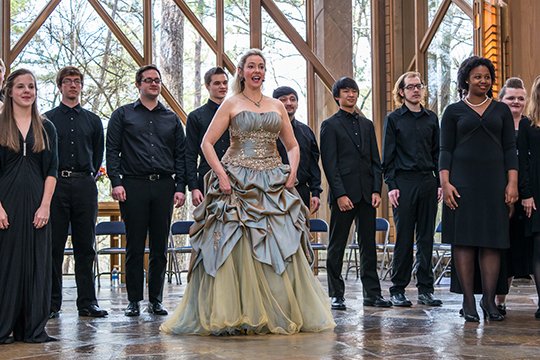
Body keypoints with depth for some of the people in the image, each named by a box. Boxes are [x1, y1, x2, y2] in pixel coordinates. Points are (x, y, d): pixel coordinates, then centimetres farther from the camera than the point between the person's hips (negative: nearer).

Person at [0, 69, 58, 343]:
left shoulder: (46, 128, 10)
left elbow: (52, 170, 6)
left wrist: (45, 205, -5)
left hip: (36, 202, 3)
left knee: (36, 262, 3)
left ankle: (33, 328, 9)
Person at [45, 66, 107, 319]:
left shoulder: (92, 120, 15)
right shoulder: (47, 119, 7)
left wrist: (89, 175, 11)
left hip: (85, 185, 2)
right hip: (56, 184, -2)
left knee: (85, 246, 3)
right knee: (54, 245, -1)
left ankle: (87, 302, 7)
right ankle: (52, 303, 5)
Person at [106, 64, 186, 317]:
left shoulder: (171, 118, 16)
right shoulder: (123, 115, 9)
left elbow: (180, 154, 13)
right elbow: (112, 150, 3)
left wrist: (180, 187, 3)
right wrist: (116, 182, -9)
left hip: (164, 186, 3)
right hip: (133, 185, -2)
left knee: (160, 247, 5)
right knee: (135, 246, -1)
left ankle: (156, 300, 12)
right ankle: (134, 301, 6)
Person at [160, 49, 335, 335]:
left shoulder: (277, 106, 15)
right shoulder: (231, 104, 5)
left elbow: (292, 145, 19)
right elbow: (207, 143, 0)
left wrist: (292, 172, 1)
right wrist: (221, 175, -12)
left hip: (273, 184, 4)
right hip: (237, 183, -3)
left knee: (280, 247, -3)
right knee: (235, 248, -8)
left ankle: (280, 314, 8)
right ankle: (233, 316, -2)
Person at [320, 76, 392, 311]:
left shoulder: (367, 125, 17)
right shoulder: (330, 125, 0)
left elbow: (375, 161, 14)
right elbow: (329, 164, -6)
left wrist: (376, 190, 2)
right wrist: (340, 194, -14)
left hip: (366, 194, 5)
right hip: (343, 193, -5)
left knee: (368, 245, 7)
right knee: (337, 246, 1)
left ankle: (372, 293, 12)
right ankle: (336, 295, 6)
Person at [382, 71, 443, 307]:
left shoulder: (431, 118, 13)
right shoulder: (394, 119, 3)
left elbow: (437, 153, 14)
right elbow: (388, 156, 0)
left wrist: (440, 182, 6)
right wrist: (391, 185, -8)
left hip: (428, 182, 3)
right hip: (404, 182, -3)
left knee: (426, 237, 4)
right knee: (404, 238, -2)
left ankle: (425, 289, 10)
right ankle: (398, 290, 6)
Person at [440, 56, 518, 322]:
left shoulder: (501, 110, 12)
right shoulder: (454, 111, 6)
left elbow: (510, 149, 8)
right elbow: (445, 150, 2)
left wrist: (512, 183, -2)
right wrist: (445, 183, -9)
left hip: (494, 180, 2)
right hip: (463, 181, -2)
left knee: (493, 242, 0)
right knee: (464, 240, -3)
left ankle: (489, 300, 6)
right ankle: (469, 302, 1)